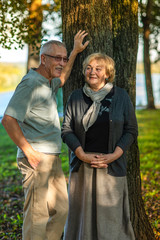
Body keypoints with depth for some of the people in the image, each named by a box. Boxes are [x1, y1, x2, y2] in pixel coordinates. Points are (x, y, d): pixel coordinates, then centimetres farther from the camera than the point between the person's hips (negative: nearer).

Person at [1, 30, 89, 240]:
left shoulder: (47, 83, 16)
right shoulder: (30, 83, -13)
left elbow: (62, 79, 42)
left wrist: (75, 52, 38)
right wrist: (30, 152, -18)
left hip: (52, 159, 10)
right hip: (37, 160, -10)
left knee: (61, 209, 14)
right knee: (37, 215, -6)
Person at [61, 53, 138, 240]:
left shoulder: (120, 96, 3)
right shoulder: (76, 97, 5)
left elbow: (131, 131, 2)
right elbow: (66, 130, 2)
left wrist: (114, 155, -11)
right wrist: (83, 155, -10)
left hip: (112, 165, -1)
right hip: (82, 164, 1)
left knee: (111, 213, 0)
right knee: (82, 210, 4)